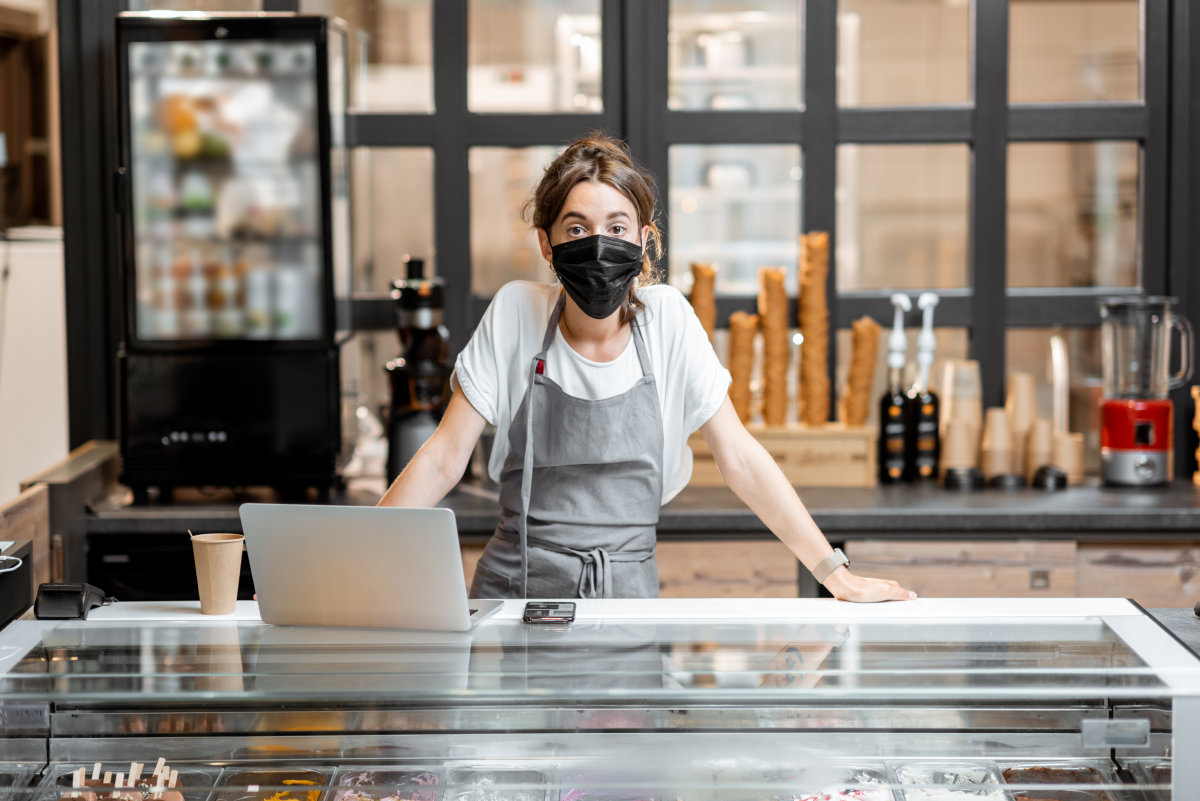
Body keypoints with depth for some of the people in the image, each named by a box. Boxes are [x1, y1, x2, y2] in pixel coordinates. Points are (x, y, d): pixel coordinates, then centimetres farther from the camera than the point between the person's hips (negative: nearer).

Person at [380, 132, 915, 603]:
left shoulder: (666, 320, -1)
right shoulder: (515, 313, -2)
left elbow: (740, 460, 3)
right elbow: (444, 460, 0)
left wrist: (837, 574, -1)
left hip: (628, 592, 1)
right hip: (514, 588, -1)